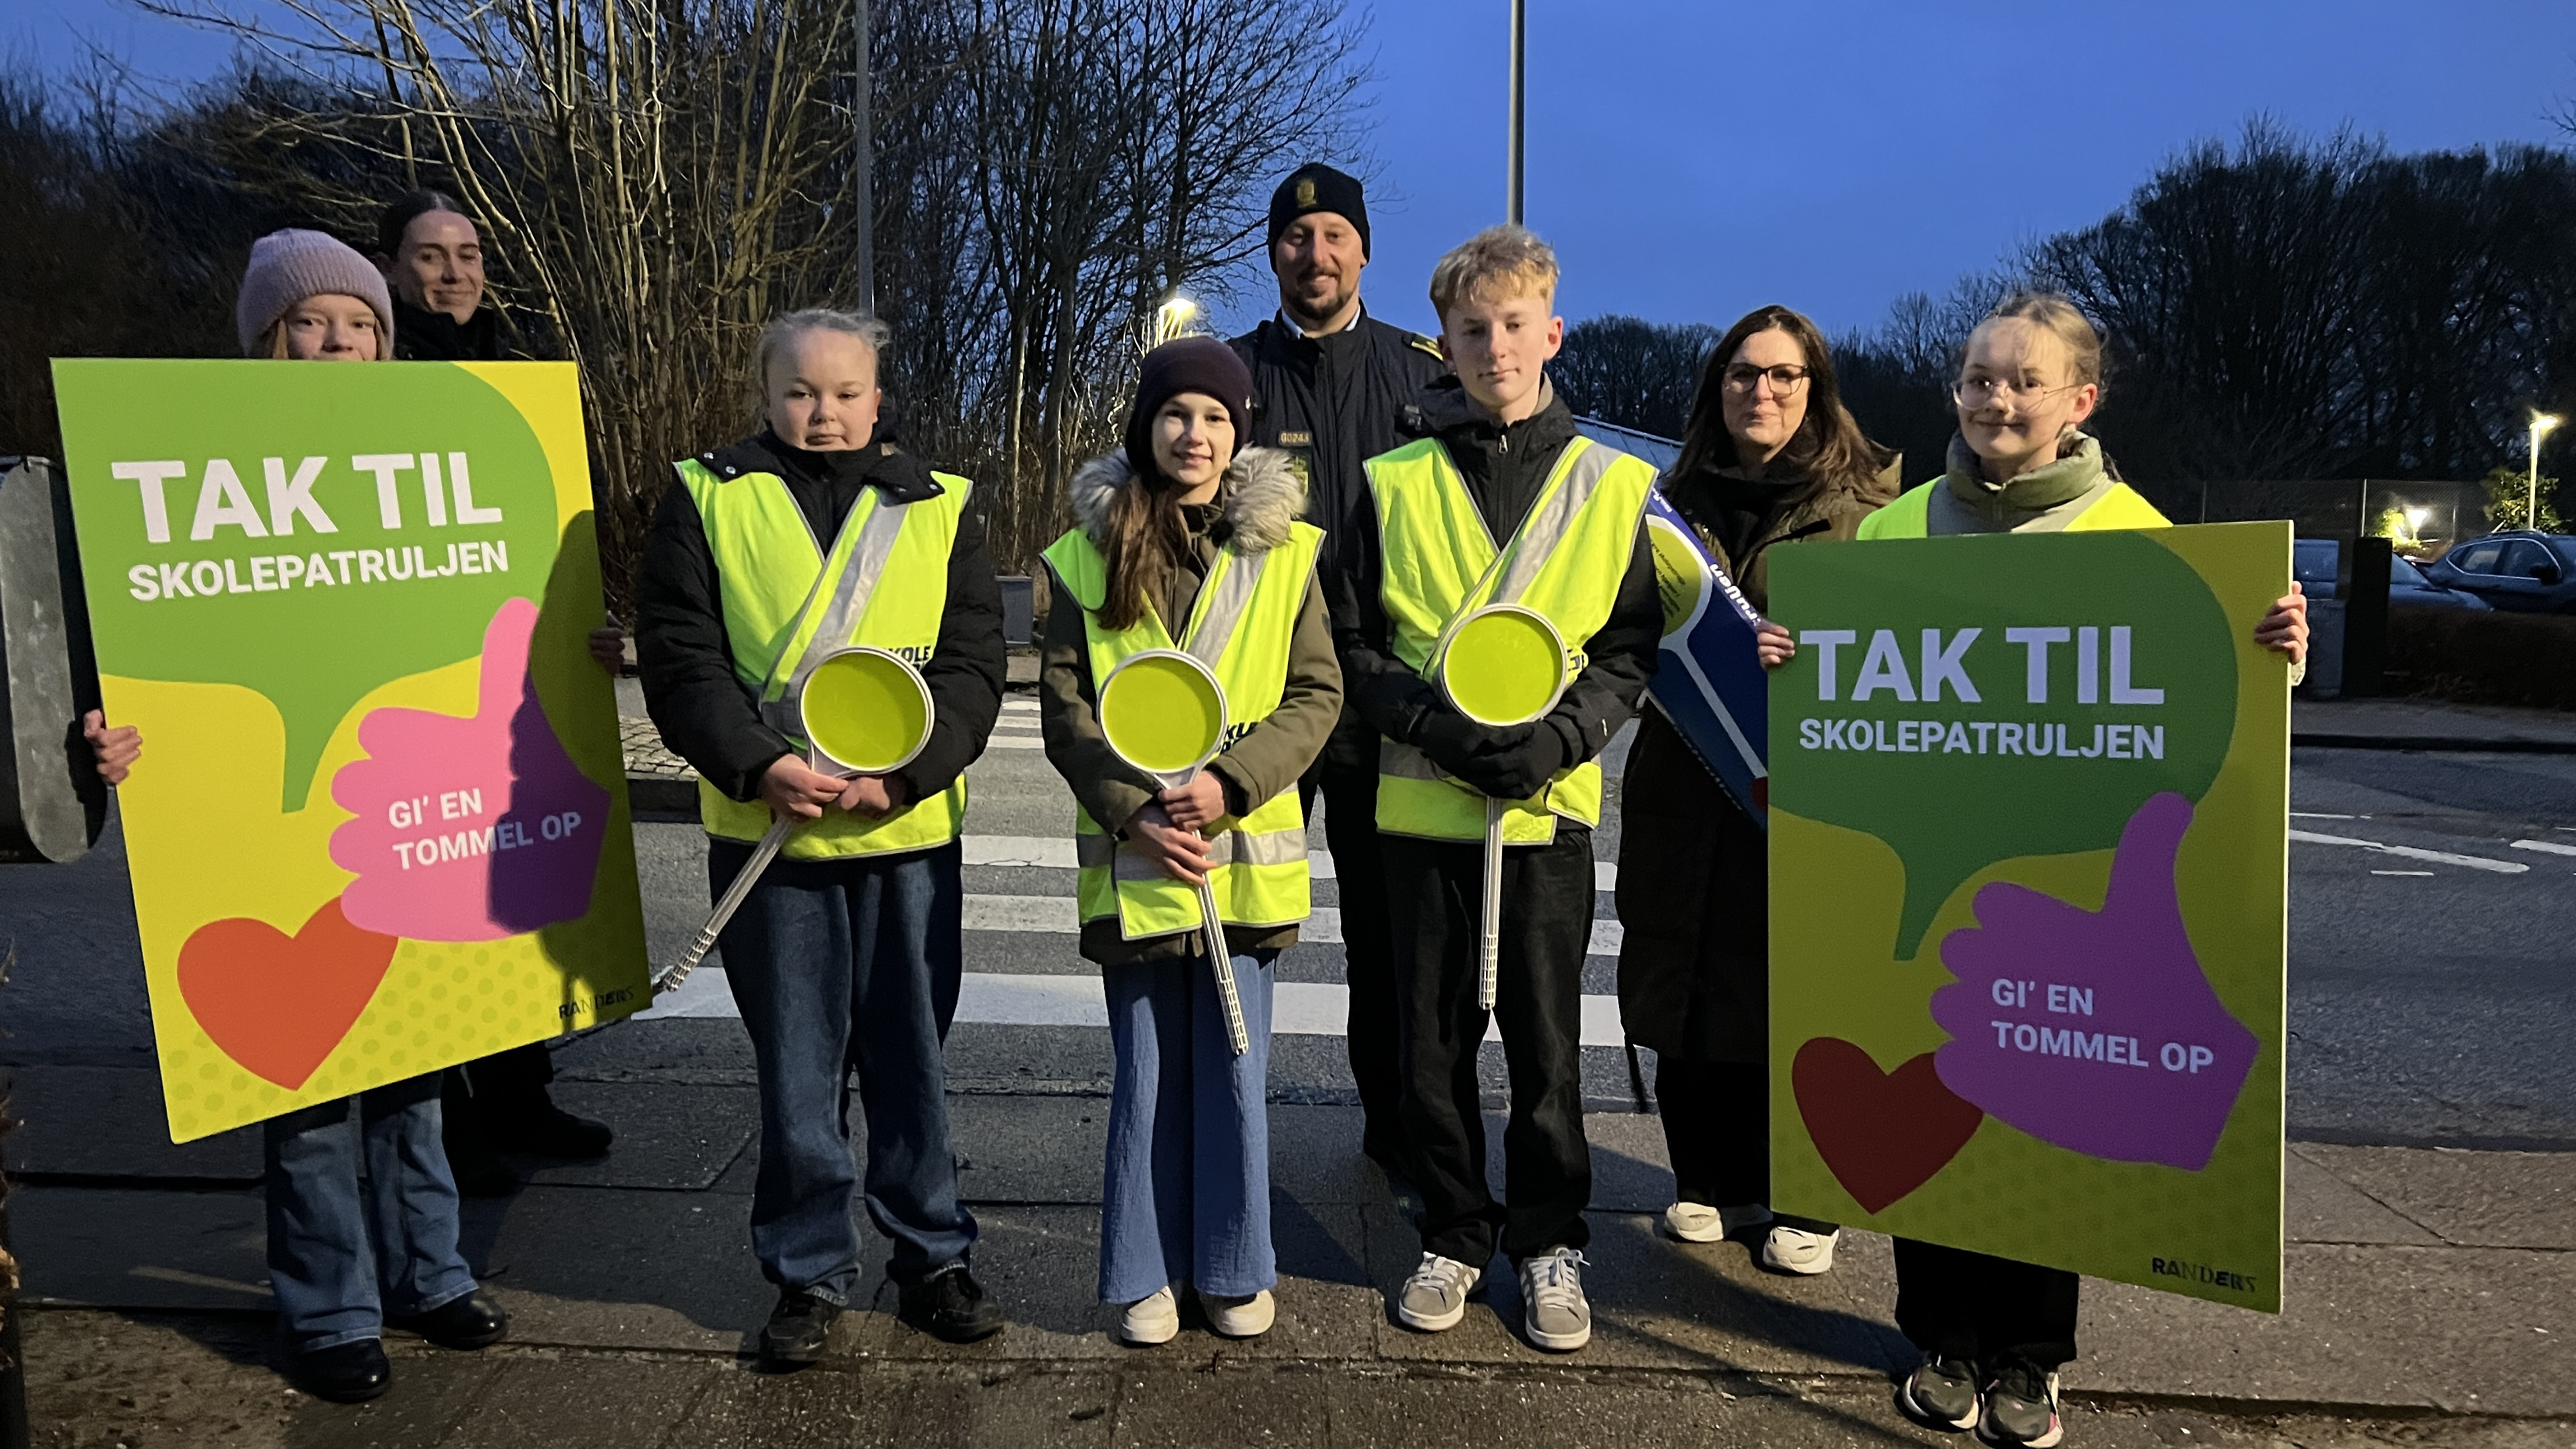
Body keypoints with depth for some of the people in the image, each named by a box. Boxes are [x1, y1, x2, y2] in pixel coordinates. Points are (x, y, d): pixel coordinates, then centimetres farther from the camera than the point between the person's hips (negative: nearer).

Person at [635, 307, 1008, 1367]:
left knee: (911, 1056, 11)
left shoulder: (938, 507, 6)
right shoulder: (706, 500, 4)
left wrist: (902, 774, -15)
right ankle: (809, 1272, 25)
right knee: (796, 1065, 10)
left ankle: (932, 1258, 26)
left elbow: (971, 665, -1)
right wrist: (762, 767, -17)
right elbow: (680, 660, -3)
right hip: (767, 832, 0)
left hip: (909, 832, 1)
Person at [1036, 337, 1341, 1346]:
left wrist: (1231, 783, -14)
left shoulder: (1285, 551, 2)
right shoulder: (1086, 555, 2)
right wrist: (1134, 812, -12)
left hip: (1245, 852, 0)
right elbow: (1063, 704, 0)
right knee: (1146, 1071, 10)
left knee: (1235, 1067, 8)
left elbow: (1316, 695, 0)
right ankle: (1146, 1273, 25)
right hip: (1131, 856, 0)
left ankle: (1234, 1269, 25)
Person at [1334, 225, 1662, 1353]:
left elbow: (1632, 647, 3)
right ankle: (1453, 1236, 26)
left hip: (1548, 803, 0)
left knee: (1546, 1037, 7)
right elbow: (1349, 643, 3)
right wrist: (1435, 719, -13)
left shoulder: (1612, 484, 5)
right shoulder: (1394, 484, 5)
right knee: (1435, 1033, 9)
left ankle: (1548, 1240, 25)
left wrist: (1556, 736, -13)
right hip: (1421, 802, 1)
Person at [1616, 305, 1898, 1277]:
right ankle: (1711, 1181, 26)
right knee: (1688, 988, 9)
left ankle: (1808, 1203, 20)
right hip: (1686, 786, 4)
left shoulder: (1863, 505, 0)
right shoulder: (1680, 499, 12)